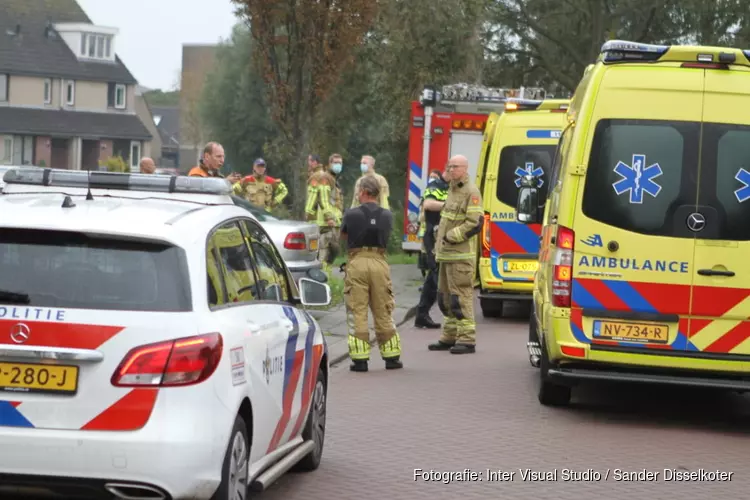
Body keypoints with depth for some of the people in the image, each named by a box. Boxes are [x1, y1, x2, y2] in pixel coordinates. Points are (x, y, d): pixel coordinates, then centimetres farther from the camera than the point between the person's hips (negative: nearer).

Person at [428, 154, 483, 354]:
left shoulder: (471, 192, -11)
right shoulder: (452, 190, 19)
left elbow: (475, 223, -18)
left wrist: (451, 237, -16)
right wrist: (440, 242, 18)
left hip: (461, 255, -10)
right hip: (446, 254, 10)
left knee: (461, 297, -10)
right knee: (445, 297, 14)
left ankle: (467, 339, -8)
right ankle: (449, 337, 22)